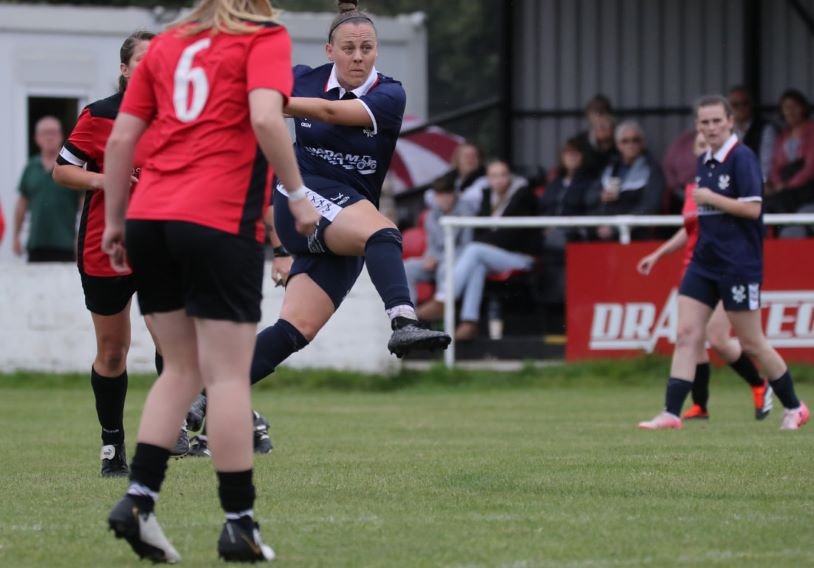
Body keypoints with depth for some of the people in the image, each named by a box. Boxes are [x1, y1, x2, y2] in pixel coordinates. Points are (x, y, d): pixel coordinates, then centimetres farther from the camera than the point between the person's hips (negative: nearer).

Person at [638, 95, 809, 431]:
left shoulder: (742, 158, -13)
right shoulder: (704, 163, 11)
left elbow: (752, 208, -20)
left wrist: (710, 198, -16)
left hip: (738, 265, -7)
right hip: (704, 263, 7)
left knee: (751, 343, 1)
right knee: (687, 335, -4)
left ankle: (794, 408, 18)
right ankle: (671, 413, -7)